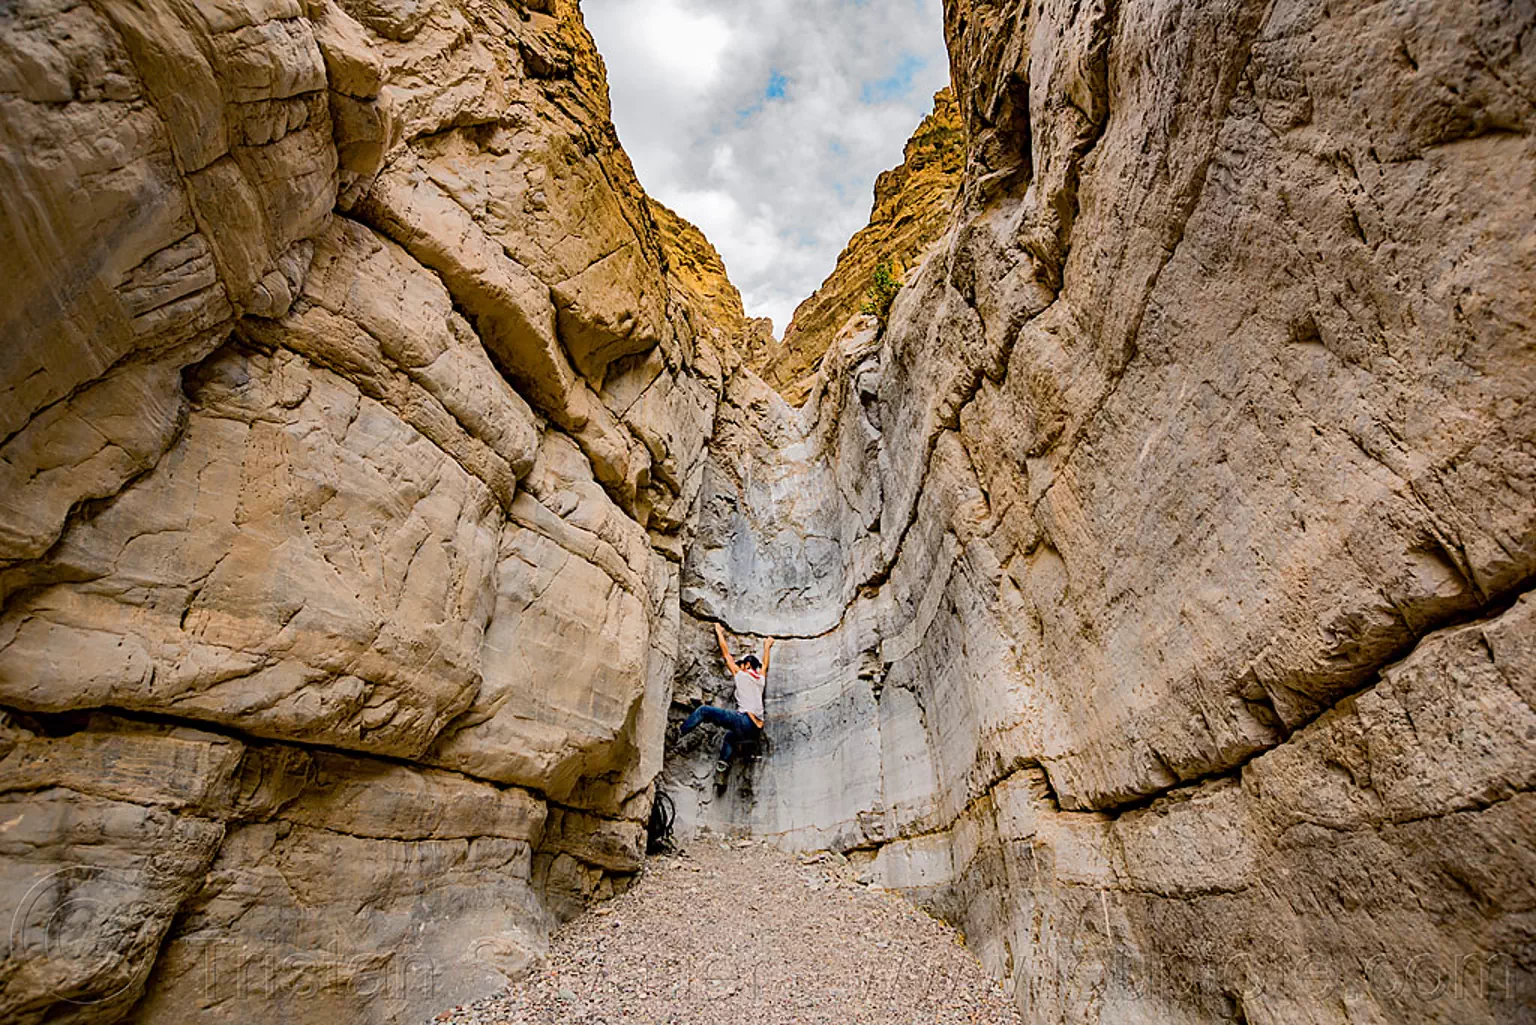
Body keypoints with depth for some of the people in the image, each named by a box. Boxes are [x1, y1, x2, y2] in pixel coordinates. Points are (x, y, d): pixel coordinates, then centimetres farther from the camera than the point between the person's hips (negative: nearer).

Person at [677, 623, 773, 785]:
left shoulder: (741, 674, 9)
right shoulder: (761, 678, 23)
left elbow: (726, 653, 18)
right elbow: (764, 664, 45)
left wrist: (719, 633, 30)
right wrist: (767, 647, 61)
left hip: (744, 722, -7)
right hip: (756, 731, 7)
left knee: (704, 710, -1)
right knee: (730, 736, 36)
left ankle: (676, 735, -6)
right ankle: (721, 772, 26)